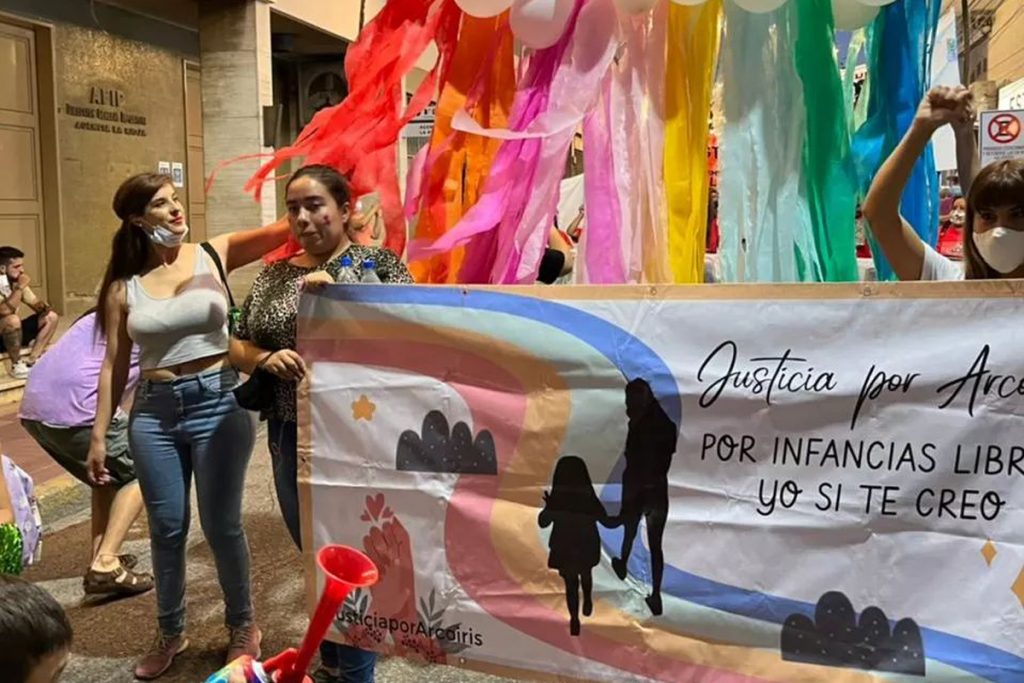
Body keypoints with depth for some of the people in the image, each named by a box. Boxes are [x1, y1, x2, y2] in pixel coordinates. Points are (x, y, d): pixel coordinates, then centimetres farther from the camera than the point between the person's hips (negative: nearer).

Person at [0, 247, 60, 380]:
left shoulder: (16, 281, 1)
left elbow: (35, 302, 7)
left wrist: (43, 307, -16)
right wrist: (20, 287, -30)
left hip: (13, 333, 8)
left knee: (51, 317, 1)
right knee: (12, 319, -37)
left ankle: (32, 360, -3)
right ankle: (15, 365, -17)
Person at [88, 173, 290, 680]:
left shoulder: (215, 254, -2)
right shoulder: (123, 287, 2)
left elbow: (282, 231, -14)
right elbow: (114, 366, 6)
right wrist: (99, 435, 6)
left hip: (218, 402, -2)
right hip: (154, 411, 2)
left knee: (221, 526, 6)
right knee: (166, 529, 12)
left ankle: (242, 624, 28)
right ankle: (170, 633, 34)